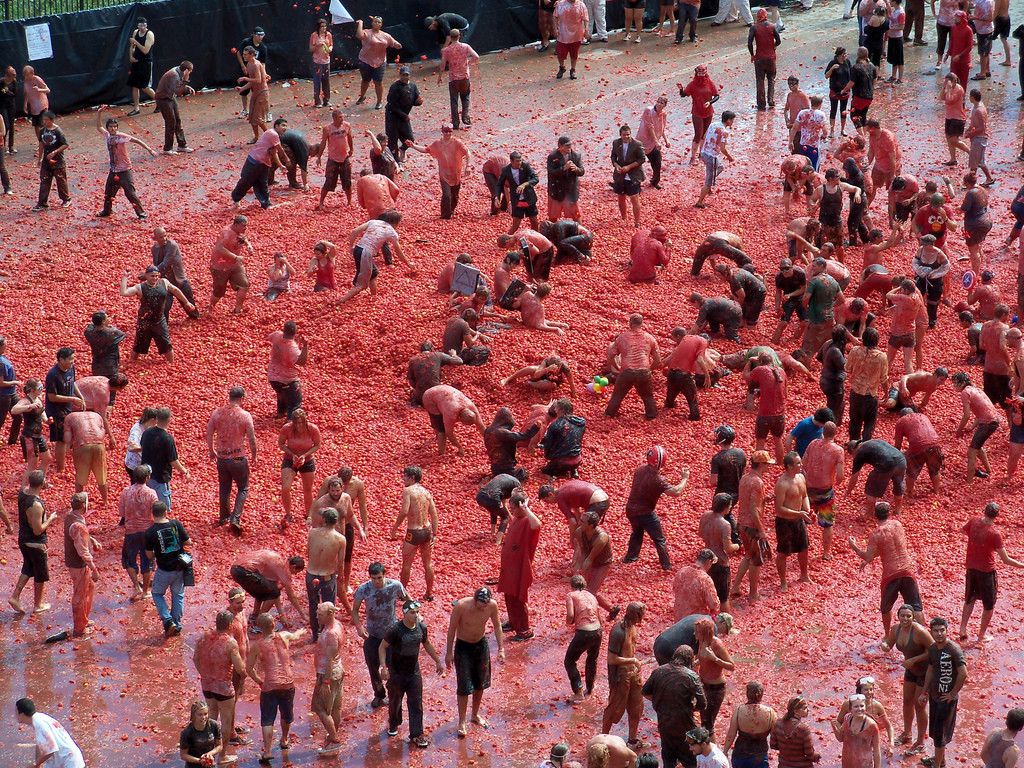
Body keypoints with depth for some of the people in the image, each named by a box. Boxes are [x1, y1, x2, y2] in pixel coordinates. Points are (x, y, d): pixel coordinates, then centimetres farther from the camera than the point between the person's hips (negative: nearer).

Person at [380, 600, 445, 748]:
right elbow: (382, 647, -11)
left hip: (414, 673, 3)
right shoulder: (395, 630, -19)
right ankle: (394, 724, 42)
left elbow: (427, 645, 15)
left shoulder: (422, 628, -4)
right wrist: (384, 667, -21)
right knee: (395, 702, 15)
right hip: (396, 673, -3)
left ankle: (416, 734, 7)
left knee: (416, 704, 1)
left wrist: (438, 661, 20)